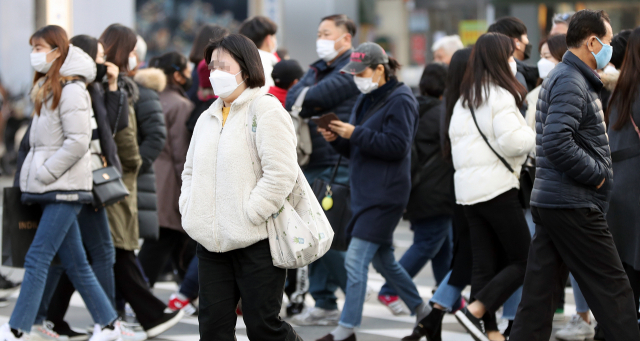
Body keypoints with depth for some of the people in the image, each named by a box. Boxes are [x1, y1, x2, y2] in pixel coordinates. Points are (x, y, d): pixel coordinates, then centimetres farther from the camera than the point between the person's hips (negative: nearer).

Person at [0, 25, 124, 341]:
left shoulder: (72, 90, -12)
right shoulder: (45, 88, 16)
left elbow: (77, 142, -18)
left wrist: (43, 174, -17)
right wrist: (31, 173, 12)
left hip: (66, 188, -9)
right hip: (51, 188, 9)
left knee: (37, 258, -12)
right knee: (74, 263, 10)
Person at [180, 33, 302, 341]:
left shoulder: (266, 110, -7)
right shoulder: (207, 118, 17)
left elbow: (280, 173, -16)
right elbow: (191, 171, 27)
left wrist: (249, 214, -18)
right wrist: (190, 211, 10)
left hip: (256, 240, -7)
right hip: (212, 243, 7)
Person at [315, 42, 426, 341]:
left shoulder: (400, 101, -11)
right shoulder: (365, 100, 16)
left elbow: (397, 145, -20)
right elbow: (354, 149, 19)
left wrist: (356, 134, -22)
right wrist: (337, 138, -2)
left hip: (384, 196, -10)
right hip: (365, 192, 10)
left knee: (356, 260, -11)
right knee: (383, 259, 17)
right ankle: (421, 311, 30)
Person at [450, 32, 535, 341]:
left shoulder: (464, 99, 15)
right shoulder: (500, 95, -11)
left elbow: (455, 137, 19)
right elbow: (513, 141, -20)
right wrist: (534, 135, -3)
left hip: (467, 189, 8)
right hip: (497, 186, -8)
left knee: (485, 264, 7)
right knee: (522, 261, -2)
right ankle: (475, 311, -15)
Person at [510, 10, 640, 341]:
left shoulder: (563, 77, 18)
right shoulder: (571, 81, -14)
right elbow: (557, 143, -26)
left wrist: (596, 170, 13)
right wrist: (596, 173, -15)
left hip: (549, 202, 10)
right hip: (573, 205, -10)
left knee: (538, 293, 7)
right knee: (612, 288, -2)